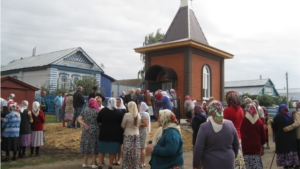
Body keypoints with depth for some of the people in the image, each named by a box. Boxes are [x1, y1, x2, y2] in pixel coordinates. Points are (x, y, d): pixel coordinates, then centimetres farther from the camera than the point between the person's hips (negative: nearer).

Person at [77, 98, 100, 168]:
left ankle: (85, 163, 21)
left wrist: (85, 125, -9)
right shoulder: (97, 111, -12)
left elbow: (79, 119, -4)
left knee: (86, 146, 14)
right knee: (94, 147, 6)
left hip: (86, 131, 4)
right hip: (94, 131, -4)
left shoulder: (85, 110, 1)